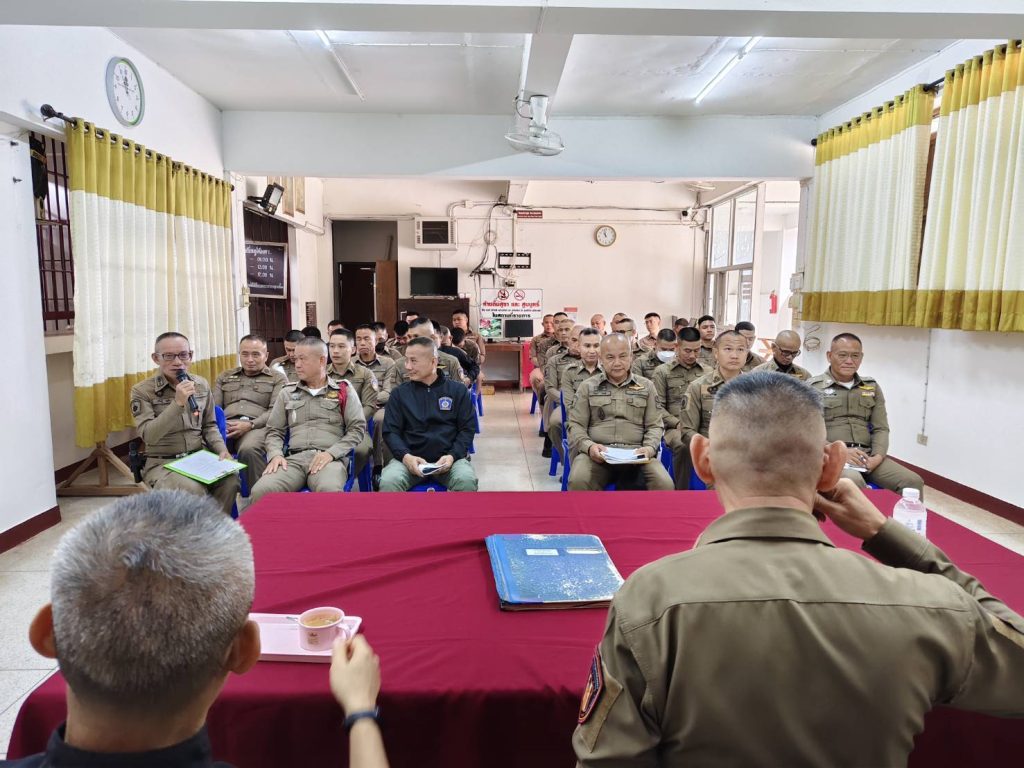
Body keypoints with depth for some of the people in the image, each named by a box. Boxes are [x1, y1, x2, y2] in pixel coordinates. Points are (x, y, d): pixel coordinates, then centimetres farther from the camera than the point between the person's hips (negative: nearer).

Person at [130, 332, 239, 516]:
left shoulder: (202, 384, 7)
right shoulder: (142, 391, -6)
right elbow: (149, 436, -18)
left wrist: (222, 449, -3)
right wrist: (178, 403, -25)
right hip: (163, 463, -4)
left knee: (230, 476, -27)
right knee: (192, 490, -34)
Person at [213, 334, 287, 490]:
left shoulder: (278, 378, 14)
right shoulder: (224, 377, 27)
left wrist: (250, 425, -15)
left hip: (258, 427, -3)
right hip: (226, 426, 3)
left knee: (249, 449, -39)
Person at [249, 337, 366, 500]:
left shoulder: (344, 390, 11)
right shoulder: (287, 393, 21)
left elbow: (357, 428, 5)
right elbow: (274, 431, 21)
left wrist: (331, 453, -10)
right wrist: (275, 454, -1)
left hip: (330, 459, -3)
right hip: (294, 459, 3)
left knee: (330, 491, -39)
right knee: (261, 492, -28)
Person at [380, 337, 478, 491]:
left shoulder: (458, 390, 7)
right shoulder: (399, 393, 9)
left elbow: (467, 429, 5)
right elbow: (390, 431, 5)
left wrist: (452, 456, -12)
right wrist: (405, 456, -15)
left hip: (448, 458, 0)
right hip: (410, 458, 1)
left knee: (466, 481, -32)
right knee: (388, 481, -30)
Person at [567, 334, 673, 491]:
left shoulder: (646, 386, 16)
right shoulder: (587, 387, 13)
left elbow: (654, 425, 14)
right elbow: (576, 425, 8)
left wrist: (649, 448, -8)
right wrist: (588, 446, -13)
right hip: (597, 454, -1)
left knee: (664, 484, -28)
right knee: (578, 481, -33)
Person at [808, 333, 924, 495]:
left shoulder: (872, 387, 19)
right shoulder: (813, 388, 2)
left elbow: (881, 428, 14)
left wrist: (878, 456, -7)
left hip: (867, 456, 5)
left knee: (913, 482, -18)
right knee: (853, 482, -37)